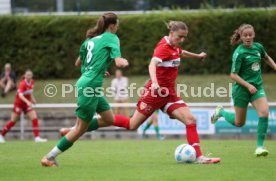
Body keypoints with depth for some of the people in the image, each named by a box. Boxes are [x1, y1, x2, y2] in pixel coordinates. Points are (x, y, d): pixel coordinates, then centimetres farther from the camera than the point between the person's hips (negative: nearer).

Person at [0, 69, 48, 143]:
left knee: (35, 118, -9)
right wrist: (27, 102, -55)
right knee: (13, 121, 3)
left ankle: (37, 137, -9)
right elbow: (20, 95, -41)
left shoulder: (32, 82, -3)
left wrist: (32, 98, 8)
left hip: (27, 103, 6)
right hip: (19, 103, -6)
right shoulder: (22, 84, -26)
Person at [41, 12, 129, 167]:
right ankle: (49, 157, 3)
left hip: (87, 84, 9)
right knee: (81, 128, -1)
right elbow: (119, 63, -16)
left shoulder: (90, 40, 15)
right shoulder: (112, 38, -6)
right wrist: (125, 62, 6)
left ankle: (70, 132, 18)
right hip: (90, 86, -9)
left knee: (110, 119, 15)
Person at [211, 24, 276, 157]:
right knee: (239, 123, 8)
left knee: (264, 112, -20)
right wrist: (248, 85, -25)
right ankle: (221, 112, 39)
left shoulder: (258, 47, 1)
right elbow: (233, 75, -16)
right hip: (242, 89, -4)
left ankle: (260, 146, -10)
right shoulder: (239, 53, -17)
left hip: (257, 87, 4)